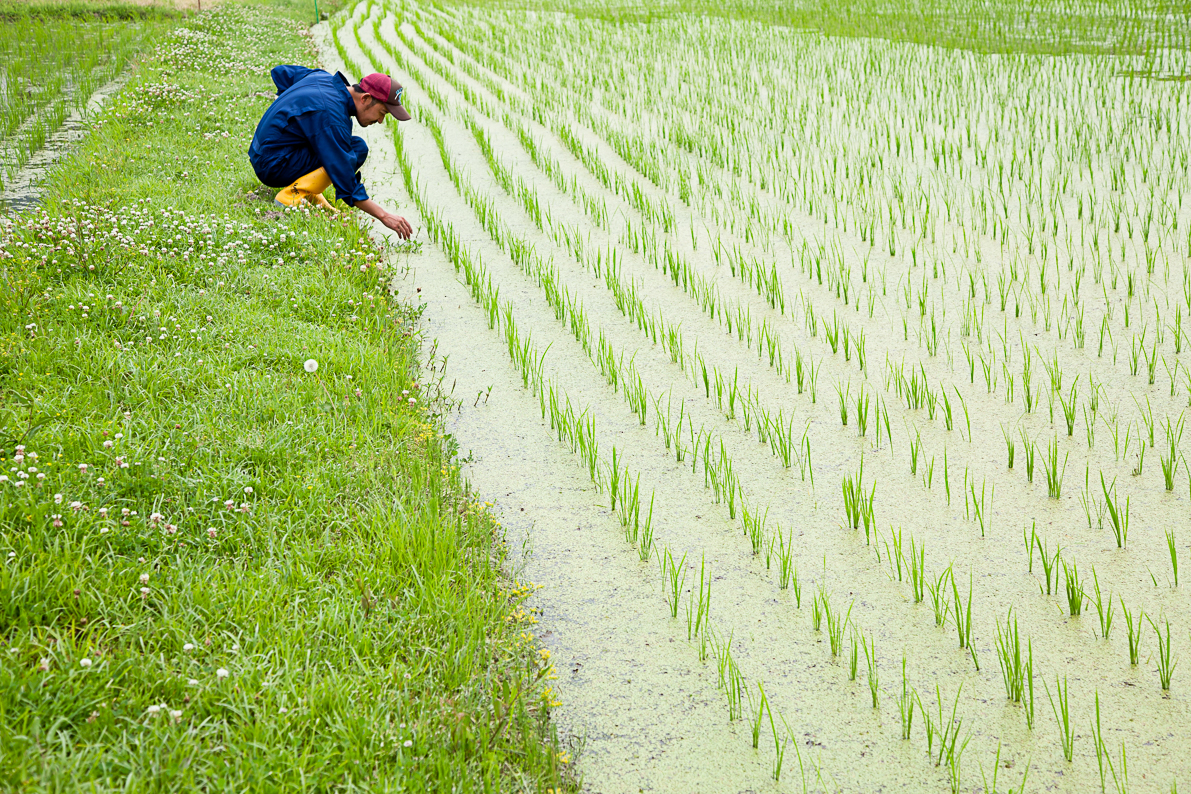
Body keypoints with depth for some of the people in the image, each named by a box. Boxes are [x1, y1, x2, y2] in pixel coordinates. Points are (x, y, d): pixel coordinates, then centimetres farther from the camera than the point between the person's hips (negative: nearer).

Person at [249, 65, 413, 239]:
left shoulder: (323, 78, 3)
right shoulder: (330, 117, -25)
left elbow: (280, 72, 23)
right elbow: (346, 185, -25)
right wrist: (384, 216, -23)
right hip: (274, 167, -10)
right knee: (357, 148, -18)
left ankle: (310, 195, 9)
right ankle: (294, 195, -16)